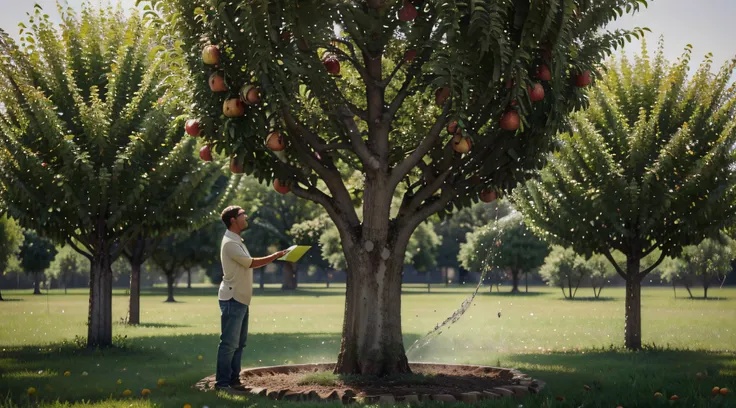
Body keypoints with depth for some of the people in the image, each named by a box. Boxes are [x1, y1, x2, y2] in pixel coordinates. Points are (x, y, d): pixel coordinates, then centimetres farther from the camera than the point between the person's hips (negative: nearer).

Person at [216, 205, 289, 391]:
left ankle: (233, 380, 18)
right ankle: (222, 382, -4)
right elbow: (250, 263, -18)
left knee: (239, 342, 13)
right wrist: (275, 256, -12)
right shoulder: (230, 243, -16)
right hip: (232, 299, -10)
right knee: (229, 343, -8)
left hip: (241, 299, 10)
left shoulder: (236, 241, 17)